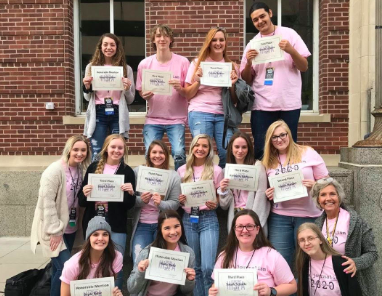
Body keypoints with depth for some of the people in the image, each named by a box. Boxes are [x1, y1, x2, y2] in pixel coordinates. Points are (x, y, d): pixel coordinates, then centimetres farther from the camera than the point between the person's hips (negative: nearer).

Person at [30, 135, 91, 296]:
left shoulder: (80, 169, 3)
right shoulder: (55, 170, -18)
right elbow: (47, 202, -20)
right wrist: (55, 231, -18)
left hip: (70, 227, 6)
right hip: (54, 228, -6)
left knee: (59, 267, 14)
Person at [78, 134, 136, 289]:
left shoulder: (127, 171, -1)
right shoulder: (93, 167, 3)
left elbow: (130, 205, 0)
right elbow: (81, 201, 5)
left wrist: (131, 193, -19)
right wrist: (84, 194, -16)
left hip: (116, 227, -2)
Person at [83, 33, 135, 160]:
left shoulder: (126, 68, 7)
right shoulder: (91, 66, 9)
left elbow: (130, 100, 9)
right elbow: (88, 98, 14)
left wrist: (127, 88, -11)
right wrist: (87, 87, -7)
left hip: (118, 115, 0)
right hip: (98, 114, 0)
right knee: (97, 157, -1)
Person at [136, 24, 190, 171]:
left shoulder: (182, 62, -1)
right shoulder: (145, 64, 4)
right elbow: (141, 92, 12)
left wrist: (180, 89, -20)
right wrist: (145, 95, -11)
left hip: (176, 119, -1)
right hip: (153, 119, 2)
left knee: (179, 154, -16)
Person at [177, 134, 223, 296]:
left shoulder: (216, 170, -3)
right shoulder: (182, 170, 6)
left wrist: (215, 204, -17)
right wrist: (180, 200, -7)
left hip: (208, 219, -3)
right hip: (188, 220, 3)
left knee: (208, 268, -10)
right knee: (195, 267, 13)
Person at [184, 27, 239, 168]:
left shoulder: (231, 66, 13)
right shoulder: (198, 63, 8)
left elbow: (235, 100, 13)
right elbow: (187, 95, 6)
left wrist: (232, 84, -5)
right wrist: (198, 81, -10)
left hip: (223, 114, 2)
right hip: (200, 113, -2)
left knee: (229, 153, -8)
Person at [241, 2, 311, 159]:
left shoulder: (289, 34, 4)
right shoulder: (252, 44, 10)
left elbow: (304, 67, 1)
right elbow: (246, 80, 8)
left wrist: (291, 51, -16)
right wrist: (248, 62, -10)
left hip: (289, 103, -1)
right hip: (262, 105, 2)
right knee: (260, 150, 1)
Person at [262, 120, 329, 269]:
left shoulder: (308, 153, -1)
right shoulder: (269, 161, 8)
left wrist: (314, 184, -18)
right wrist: (268, 195, -4)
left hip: (309, 215, -2)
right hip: (279, 217, 2)